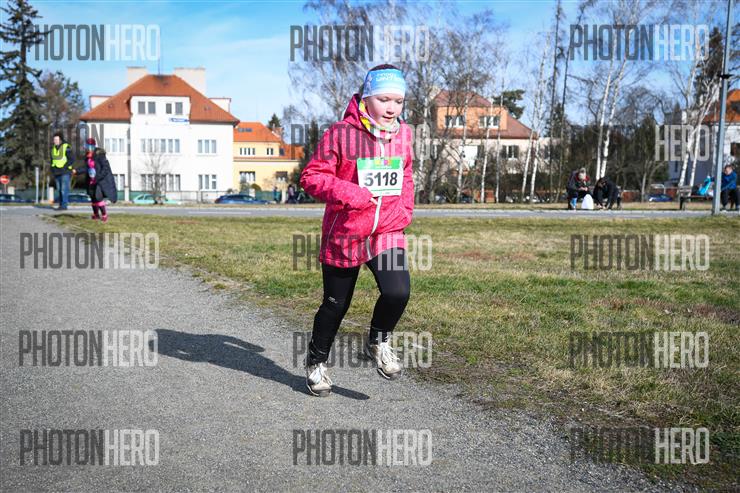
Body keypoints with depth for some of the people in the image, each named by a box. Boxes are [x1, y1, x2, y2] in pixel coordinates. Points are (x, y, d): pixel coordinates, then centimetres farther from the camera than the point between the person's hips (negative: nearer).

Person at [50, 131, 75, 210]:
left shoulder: (66, 147, -10)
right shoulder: (53, 148, 14)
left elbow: (72, 159, -12)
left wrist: (65, 167, -18)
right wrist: (52, 168, 11)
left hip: (65, 172, -8)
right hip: (57, 173, 8)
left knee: (64, 189, -11)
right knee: (59, 190, 10)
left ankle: (64, 205, -10)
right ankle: (61, 205, 15)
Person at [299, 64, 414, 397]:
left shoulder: (402, 134, 4)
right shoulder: (341, 134, -13)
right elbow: (312, 177, -11)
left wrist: (404, 210, 8)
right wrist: (349, 193, -23)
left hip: (388, 232, 3)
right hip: (344, 234, -3)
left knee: (398, 292, -19)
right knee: (336, 304, 11)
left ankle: (378, 341, 12)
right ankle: (316, 361, 36)